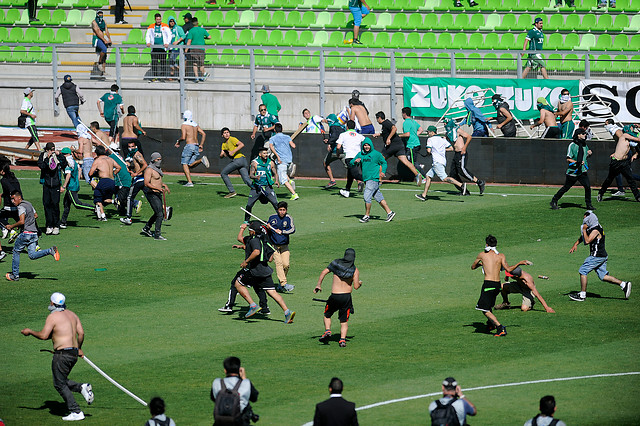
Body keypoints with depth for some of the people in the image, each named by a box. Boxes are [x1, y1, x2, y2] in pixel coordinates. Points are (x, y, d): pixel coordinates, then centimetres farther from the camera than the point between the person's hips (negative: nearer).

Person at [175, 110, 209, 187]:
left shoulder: (184, 125, -3)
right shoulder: (195, 125, 17)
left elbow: (183, 137, -13)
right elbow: (203, 134, 12)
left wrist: (178, 141, 8)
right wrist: (201, 145, 17)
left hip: (189, 145, -7)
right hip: (196, 146, 7)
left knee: (185, 164, 1)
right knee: (190, 165, 12)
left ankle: (189, 182, -12)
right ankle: (201, 160, -14)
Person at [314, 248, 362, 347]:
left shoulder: (336, 263, 6)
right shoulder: (355, 270, -1)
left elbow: (323, 272, 1)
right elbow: (356, 286, -6)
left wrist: (319, 285, 9)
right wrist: (360, 283, 16)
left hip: (334, 295, 1)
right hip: (346, 296, -1)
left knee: (327, 315, 22)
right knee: (344, 321, 8)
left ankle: (327, 331, -1)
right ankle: (342, 339, -8)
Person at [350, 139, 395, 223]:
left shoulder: (376, 154, -4)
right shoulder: (360, 154, 10)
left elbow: (384, 162, 8)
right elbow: (351, 163, 9)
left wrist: (383, 172, -8)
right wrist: (355, 161, -14)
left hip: (373, 178, -6)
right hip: (366, 179, 6)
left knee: (366, 196, -13)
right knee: (378, 198, 10)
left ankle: (367, 215, -1)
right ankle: (389, 212, 17)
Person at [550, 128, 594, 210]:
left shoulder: (584, 145, 11)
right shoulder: (572, 145, -11)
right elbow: (568, 159, -13)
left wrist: (589, 154, 3)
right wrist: (576, 162, -26)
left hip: (582, 171, 5)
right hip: (572, 171, -5)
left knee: (587, 187, -9)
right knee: (566, 188, 3)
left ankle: (588, 205, 2)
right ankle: (554, 201, 18)